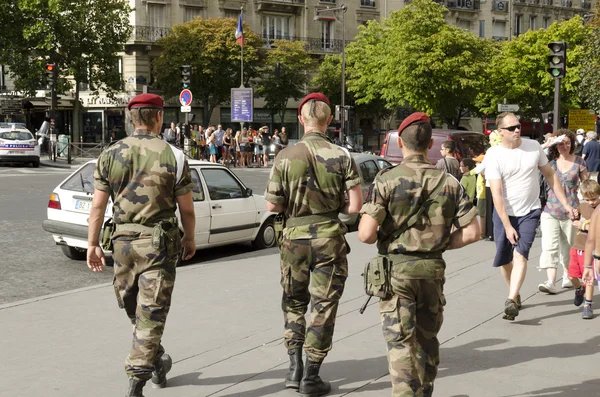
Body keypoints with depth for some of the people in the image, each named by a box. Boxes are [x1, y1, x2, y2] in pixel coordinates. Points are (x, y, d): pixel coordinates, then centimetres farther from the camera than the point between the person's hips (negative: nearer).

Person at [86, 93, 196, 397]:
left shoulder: (110, 155, 1)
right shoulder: (173, 156, -6)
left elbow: (98, 206, 0)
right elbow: (186, 209, -3)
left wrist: (92, 244, 7)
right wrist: (190, 239, 13)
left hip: (123, 241, 3)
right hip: (158, 242, -3)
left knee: (134, 309, 21)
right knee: (151, 313, 2)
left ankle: (158, 361, 36)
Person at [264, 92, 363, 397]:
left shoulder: (286, 157, -5)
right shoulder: (342, 157, -7)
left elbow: (272, 205, -4)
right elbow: (355, 205, -9)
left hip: (295, 237, 1)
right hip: (329, 239, -1)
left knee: (294, 303, 20)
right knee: (323, 307, 8)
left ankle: (295, 365, 16)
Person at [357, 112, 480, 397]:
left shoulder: (386, 180, -11)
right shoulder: (449, 183, 0)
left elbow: (365, 234, -16)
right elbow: (471, 232, -3)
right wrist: (441, 243, 11)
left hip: (397, 269, -4)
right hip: (433, 270, 4)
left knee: (400, 342, 0)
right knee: (427, 339, 20)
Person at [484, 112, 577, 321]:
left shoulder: (534, 146, -3)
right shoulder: (493, 155, -13)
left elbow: (550, 175, 8)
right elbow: (497, 194, -16)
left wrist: (566, 204, 5)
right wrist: (507, 226, -20)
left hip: (529, 212, 0)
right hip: (504, 213, 0)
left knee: (520, 254, -18)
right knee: (504, 259, 8)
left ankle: (511, 301, -24)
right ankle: (515, 294, 32)